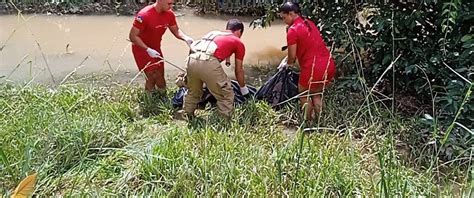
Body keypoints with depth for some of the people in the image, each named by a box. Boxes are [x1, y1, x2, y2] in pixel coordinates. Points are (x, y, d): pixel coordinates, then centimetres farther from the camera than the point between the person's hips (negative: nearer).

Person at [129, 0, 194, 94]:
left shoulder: (169, 14, -11)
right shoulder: (144, 15, -28)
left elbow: (176, 31, 0)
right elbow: (133, 36, -25)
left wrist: (186, 38, -22)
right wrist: (148, 50, -31)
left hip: (156, 48, 7)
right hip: (141, 48, -6)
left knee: (160, 75, 10)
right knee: (153, 75, -11)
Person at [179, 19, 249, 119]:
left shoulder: (213, 33, 36)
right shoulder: (238, 43, 21)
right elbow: (239, 70, 27)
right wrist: (243, 87, 43)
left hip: (192, 59, 6)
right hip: (208, 63, -6)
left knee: (193, 92, 29)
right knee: (226, 96, 12)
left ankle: (185, 116, 41)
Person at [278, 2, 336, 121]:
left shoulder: (292, 30, -10)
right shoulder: (309, 23, 15)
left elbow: (292, 56, -7)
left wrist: (287, 64, 16)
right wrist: (288, 60, 25)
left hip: (313, 68, -7)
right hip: (329, 65, 7)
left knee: (304, 95, 18)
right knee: (316, 94, 25)